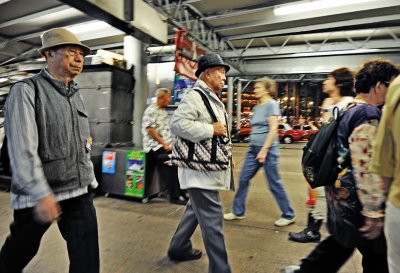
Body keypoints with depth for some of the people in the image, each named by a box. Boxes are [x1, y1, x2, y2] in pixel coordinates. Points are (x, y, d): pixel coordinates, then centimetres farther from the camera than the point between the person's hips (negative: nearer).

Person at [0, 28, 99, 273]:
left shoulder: (76, 95, 12)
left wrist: (90, 180, 15)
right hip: (37, 196, -4)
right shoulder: (27, 91, -9)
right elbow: (22, 148, -18)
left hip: (79, 194, 5)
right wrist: (42, 194, -24)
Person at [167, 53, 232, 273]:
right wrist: (211, 129, -22)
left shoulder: (213, 100, 19)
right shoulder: (194, 97, -14)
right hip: (200, 170, -11)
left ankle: (179, 248, 40)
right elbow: (177, 124, -26)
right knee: (212, 220, -5)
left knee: (196, 210, 22)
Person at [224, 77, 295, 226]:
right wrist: (255, 148, 17)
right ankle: (238, 212, 21)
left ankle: (288, 215, 19)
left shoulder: (272, 104, -8)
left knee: (274, 183, 2)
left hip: (268, 149, -8)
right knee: (243, 179, 7)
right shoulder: (256, 107, 14)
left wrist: (264, 150, -20)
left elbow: (273, 129, -16)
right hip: (253, 148, 8)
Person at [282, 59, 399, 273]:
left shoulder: (350, 109, 11)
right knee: (377, 255, 10)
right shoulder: (368, 114, -19)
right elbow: (365, 168, -25)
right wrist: (373, 211, -22)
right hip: (354, 197, -10)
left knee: (341, 241, 24)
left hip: (341, 191, 10)